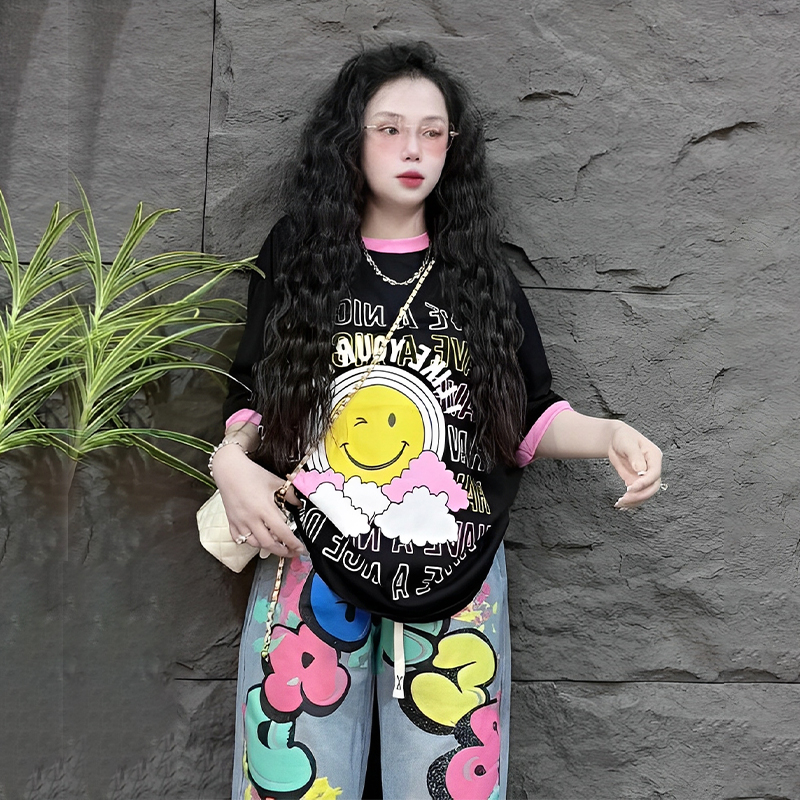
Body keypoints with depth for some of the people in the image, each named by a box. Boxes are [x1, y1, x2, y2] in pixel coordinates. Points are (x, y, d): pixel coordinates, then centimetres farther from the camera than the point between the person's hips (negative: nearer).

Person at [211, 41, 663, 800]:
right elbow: (250, 396, 11)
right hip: (310, 565, 0)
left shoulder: (478, 270, 7)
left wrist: (609, 435, -10)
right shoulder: (295, 252, 5)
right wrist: (232, 461, -9)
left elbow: (528, 420, 8)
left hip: (453, 577, 1)